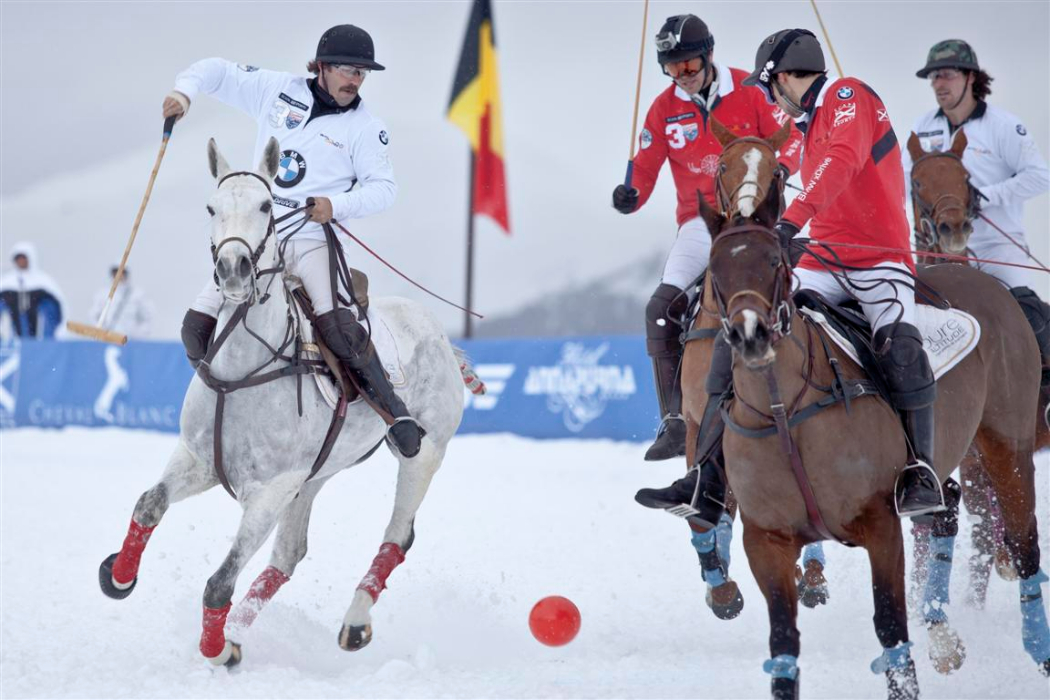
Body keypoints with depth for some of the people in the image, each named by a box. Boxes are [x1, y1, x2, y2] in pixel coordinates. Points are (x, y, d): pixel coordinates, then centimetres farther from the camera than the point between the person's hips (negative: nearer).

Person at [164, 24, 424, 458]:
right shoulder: (277, 91, 6)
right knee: (198, 328, -6)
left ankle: (395, 414, -15)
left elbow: (383, 187, -3)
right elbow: (218, 72, 13)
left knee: (338, 327, -27)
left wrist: (338, 204, -21)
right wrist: (185, 90, -7)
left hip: (313, 242, -3)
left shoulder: (364, 126, 0)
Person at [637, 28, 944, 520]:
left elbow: (842, 160, -24)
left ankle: (920, 475, -32)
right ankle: (708, 483, -7)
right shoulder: (810, 124, 22)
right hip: (821, 265, 8)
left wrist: (792, 220, -36)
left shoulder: (848, 96, -5)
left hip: (877, 261, -8)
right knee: (736, 337, -6)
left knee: (899, 348, -36)